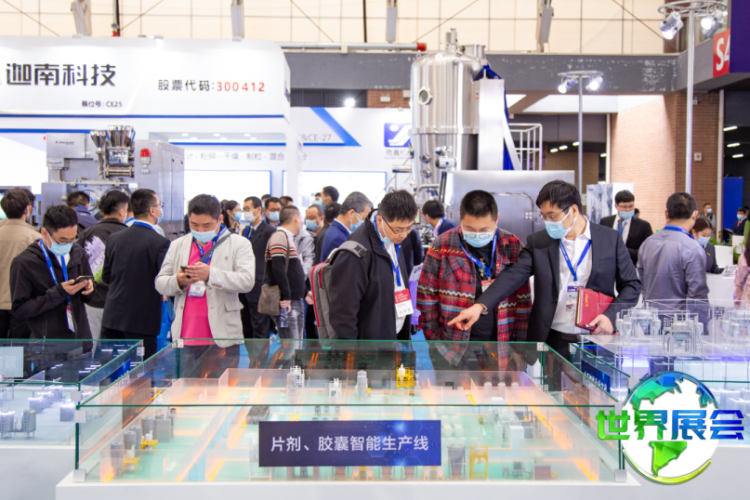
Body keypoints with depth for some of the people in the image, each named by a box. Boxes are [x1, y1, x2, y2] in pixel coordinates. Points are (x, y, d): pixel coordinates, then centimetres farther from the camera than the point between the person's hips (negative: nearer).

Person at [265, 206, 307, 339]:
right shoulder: (279, 236, -11)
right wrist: (286, 296, -23)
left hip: (296, 302, 10)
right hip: (286, 303, -10)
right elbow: (278, 268, -23)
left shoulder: (289, 238, 19)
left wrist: (304, 293, 22)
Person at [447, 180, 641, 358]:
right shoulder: (538, 242, 3)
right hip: (551, 341, 1)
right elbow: (513, 276, -8)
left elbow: (631, 285, 5)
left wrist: (611, 315, -13)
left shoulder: (610, 239, 0)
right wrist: (480, 306, -23)